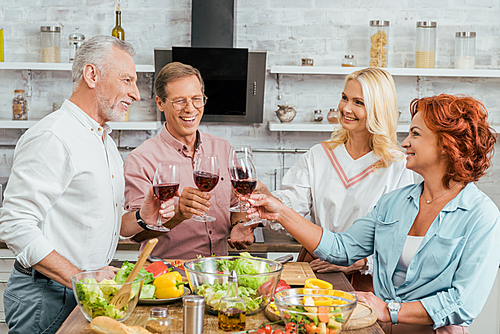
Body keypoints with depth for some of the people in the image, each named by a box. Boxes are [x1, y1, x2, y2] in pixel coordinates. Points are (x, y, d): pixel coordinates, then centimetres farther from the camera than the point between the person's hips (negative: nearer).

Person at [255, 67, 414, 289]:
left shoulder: (397, 167, 0)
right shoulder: (319, 156, 11)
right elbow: (293, 201, -2)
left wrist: (354, 262, -16)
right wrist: (266, 197, -23)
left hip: (367, 279, -2)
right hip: (317, 268, 3)